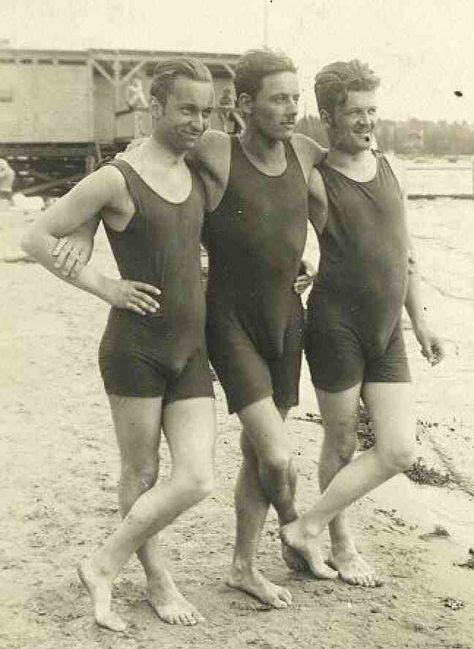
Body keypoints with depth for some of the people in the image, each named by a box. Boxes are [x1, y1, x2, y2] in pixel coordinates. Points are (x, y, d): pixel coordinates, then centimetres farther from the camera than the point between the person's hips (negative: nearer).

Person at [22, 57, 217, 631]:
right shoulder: (116, 180, -10)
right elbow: (37, 238, -6)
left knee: (196, 480, -1)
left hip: (191, 352, 6)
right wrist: (104, 286, -10)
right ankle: (157, 578, 28)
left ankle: (105, 565, 19)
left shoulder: (198, 175, 11)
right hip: (135, 348, -6)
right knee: (140, 475, 6)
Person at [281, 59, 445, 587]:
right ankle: (341, 545, 27)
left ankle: (306, 527, 11)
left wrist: (419, 321, 18)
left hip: (387, 333, 6)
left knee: (399, 451, -1)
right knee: (341, 444, 6)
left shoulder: (389, 167, 10)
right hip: (335, 326, -6)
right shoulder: (315, 182, -8)